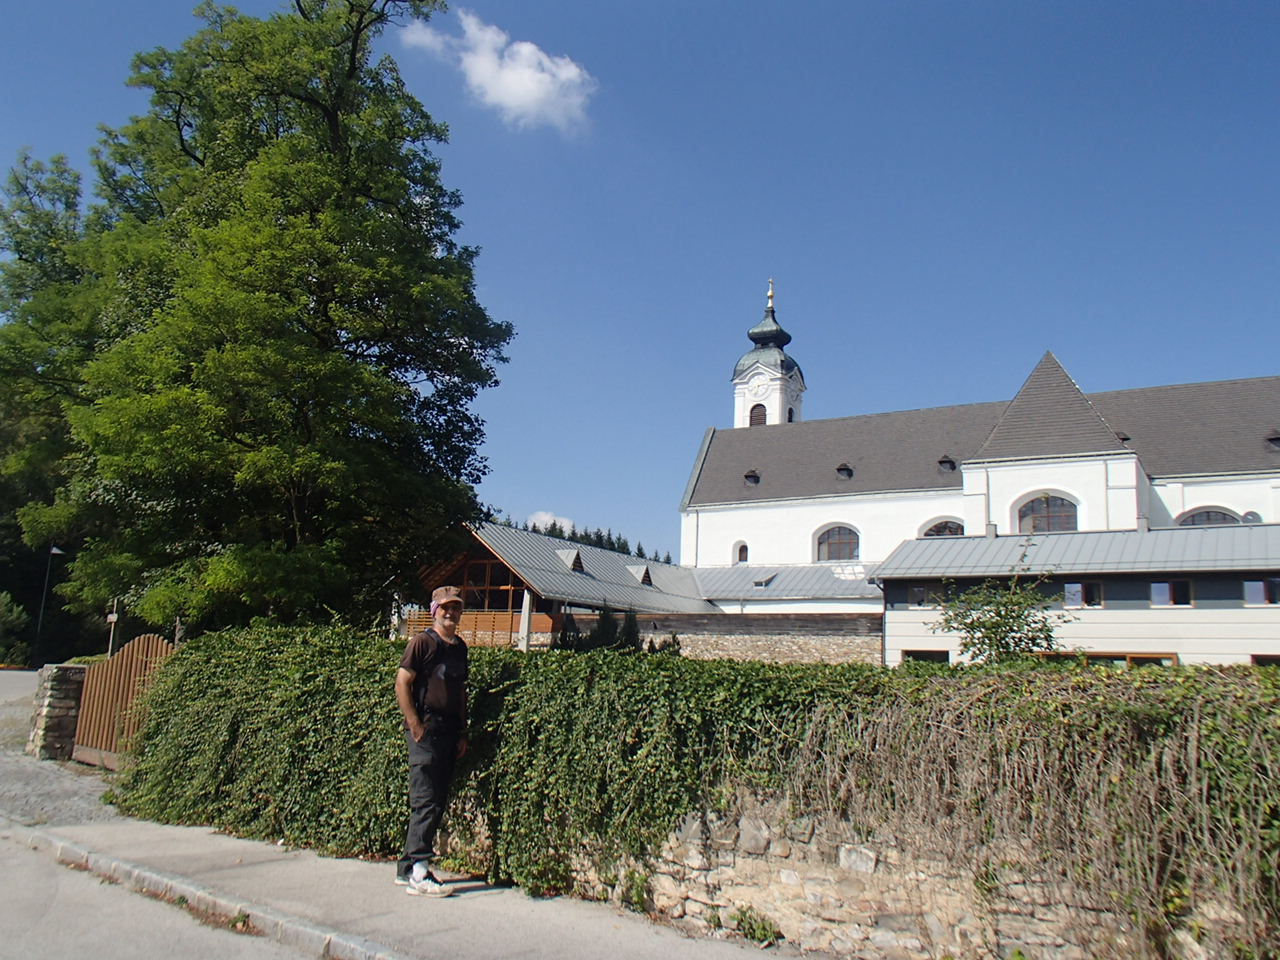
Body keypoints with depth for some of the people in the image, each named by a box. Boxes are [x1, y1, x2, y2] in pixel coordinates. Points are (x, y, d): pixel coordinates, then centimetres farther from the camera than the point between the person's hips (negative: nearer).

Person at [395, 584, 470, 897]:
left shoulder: (460, 647, 15)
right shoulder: (422, 642, -6)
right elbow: (402, 684, -10)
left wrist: (462, 733, 15)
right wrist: (416, 726, -14)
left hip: (450, 733, 8)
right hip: (426, 731, -8)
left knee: (437, 802, 11)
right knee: (426, 803, -8)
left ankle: (407, 868, 22)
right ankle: (418, 875, -3)